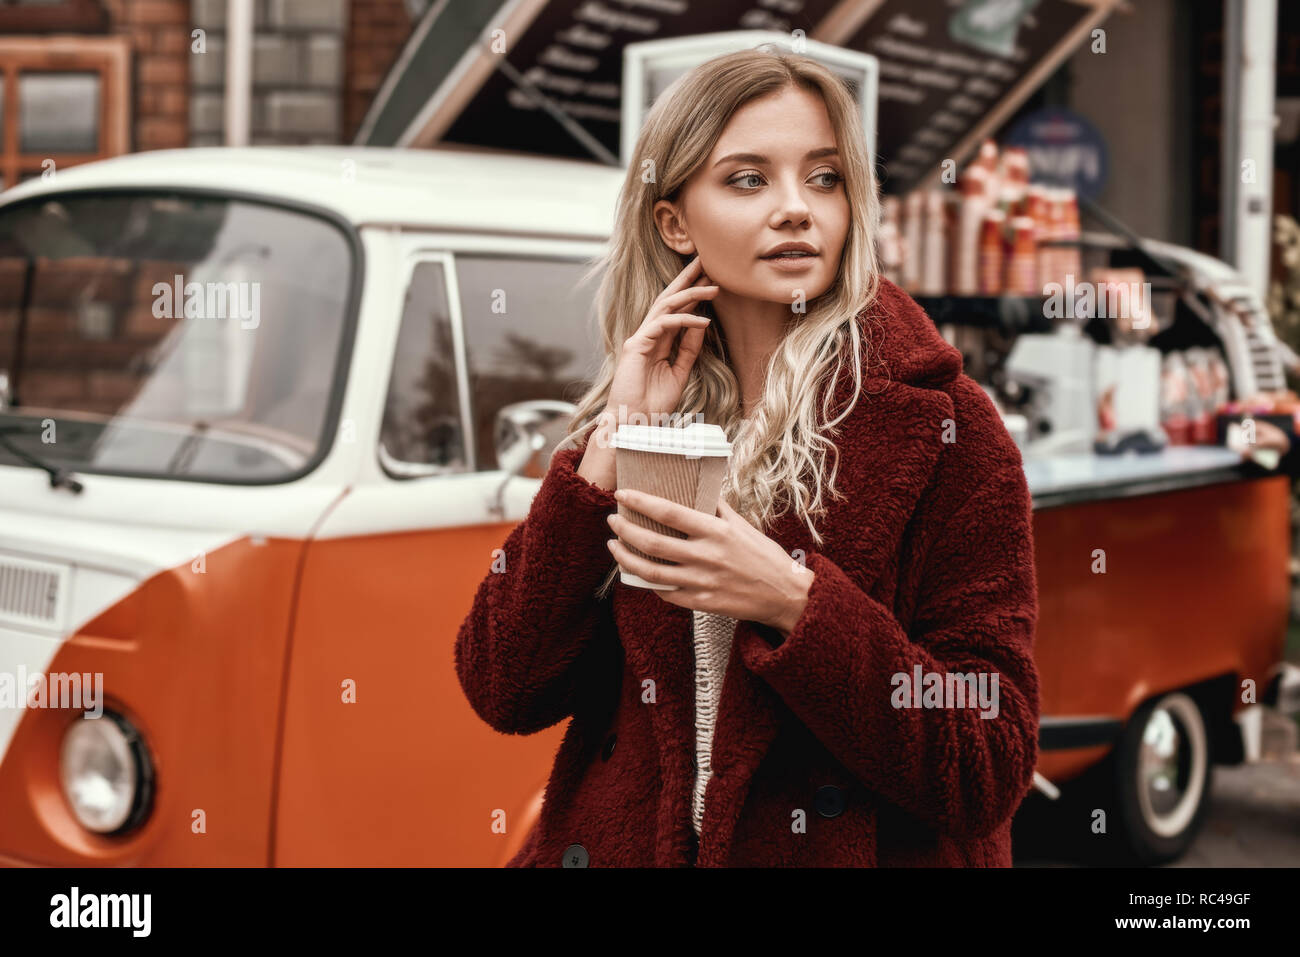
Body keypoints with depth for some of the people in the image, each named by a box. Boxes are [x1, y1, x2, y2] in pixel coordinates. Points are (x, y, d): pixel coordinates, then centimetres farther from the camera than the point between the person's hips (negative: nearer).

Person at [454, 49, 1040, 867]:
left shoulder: (942, 428, -6)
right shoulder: (633, 416, 5)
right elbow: (503, 692, -3)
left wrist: (795, 604, -20)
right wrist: (612, 447, -8)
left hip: (842, 847, -2)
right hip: (620, 844, 2)